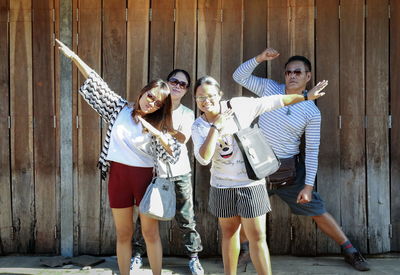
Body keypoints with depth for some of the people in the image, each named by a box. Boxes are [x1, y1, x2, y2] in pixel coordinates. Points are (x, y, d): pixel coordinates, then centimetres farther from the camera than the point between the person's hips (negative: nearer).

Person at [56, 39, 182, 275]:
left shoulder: (157, 125, 0)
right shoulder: (119, 109, 4)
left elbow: (173, 153, -9)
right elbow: (97, 84, 0)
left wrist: (155, 132, -21)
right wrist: (74, 57, -6)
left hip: (145, 176, -1)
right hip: (118, 174, 1)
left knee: (151, 232, 3)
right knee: (123, 234, 8)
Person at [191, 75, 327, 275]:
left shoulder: (237, 106, -9)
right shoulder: (198, 127, -4)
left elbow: (273, 102, -4)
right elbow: (204, 158, -20)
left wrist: (306, 96, -2)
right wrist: (215, 126, -23)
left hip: (250, 183, -2)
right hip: (222, 186, 3)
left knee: (257, 237, -2)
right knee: (229, 233, 17)